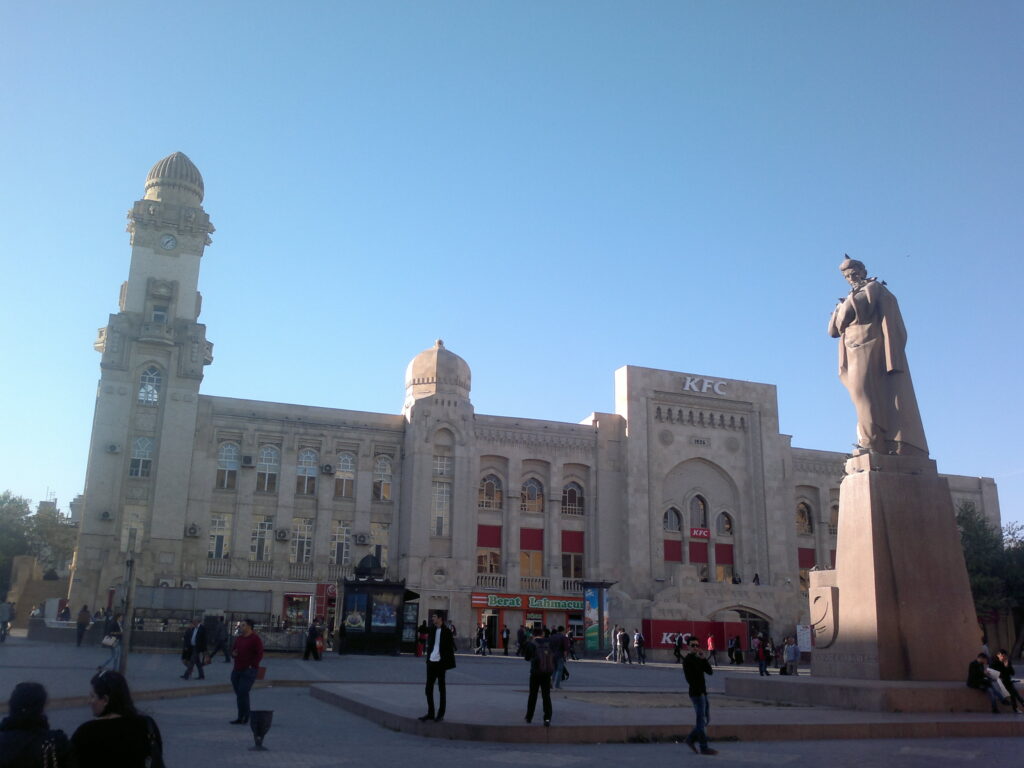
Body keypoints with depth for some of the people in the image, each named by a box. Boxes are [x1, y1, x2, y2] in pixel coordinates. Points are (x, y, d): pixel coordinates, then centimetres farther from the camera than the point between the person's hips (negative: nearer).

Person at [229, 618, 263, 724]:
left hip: (248, 671, -8)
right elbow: (233, 650, 25)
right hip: (236, 671, 8)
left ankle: (243, 718, -5)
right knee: (239, 694, 9)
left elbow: (260, 654, -11)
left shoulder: (255, 638, -7)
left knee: (242, 694, -13)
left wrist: (252, 666, -17)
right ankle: (242, 717, 17)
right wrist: (233, 653, 2)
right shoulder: (238, 638, 16)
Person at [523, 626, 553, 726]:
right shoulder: (548, 642, 2)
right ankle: (547, 718, -5)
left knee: (533, 695, 13)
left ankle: (529, 717, 20)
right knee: (546, 696, 6)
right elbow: (553, 655, 10)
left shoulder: (531, 644, -5)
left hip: (536, 672, -2)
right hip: (547, 672, 2)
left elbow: (527, 657, 5)